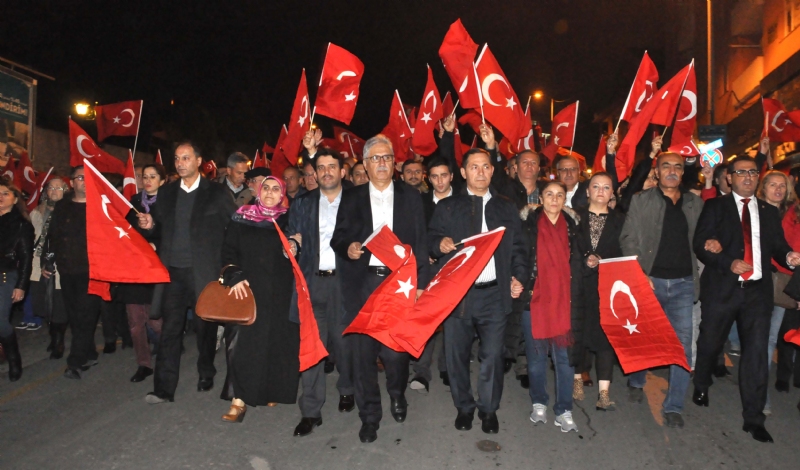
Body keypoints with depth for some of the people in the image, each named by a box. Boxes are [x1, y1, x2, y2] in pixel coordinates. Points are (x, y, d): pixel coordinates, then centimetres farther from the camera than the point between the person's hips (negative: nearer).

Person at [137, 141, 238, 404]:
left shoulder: (218, 193, 0)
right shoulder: (166, 193, 13)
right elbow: (160, 231, 17)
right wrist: (149, 226, -6)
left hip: (204, 272, -3)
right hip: (172, 272, 3)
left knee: (205, 328, 10)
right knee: (169, 330, 2)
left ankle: (206, 376, 29)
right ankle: (164, 388, 7)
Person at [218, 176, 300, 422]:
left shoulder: (288, 221, 8)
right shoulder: (242, 219, 6)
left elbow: (297, 254, 13)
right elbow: (228, 251, 3)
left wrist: (293, 251, -8)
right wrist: (234, 276, -10)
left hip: (279, 294, 1)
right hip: (247, 290, 0)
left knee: (276, 342, 4)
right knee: (243, 342, -5)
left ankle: (271, 392, 22)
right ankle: (239, 400, 0)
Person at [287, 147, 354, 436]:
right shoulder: (303, 203, 13)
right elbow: (292, 237, 11)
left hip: (343, 280, -1)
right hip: (312, 281, 2)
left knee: (343, 339, 6)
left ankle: (347, 389, 34)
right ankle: (311, 411, 10)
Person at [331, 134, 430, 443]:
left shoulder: (411, 198, 8)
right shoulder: (351, 198, 9)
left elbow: (420, 242, 6)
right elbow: (338, 238, 10)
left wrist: (420, 283, 0)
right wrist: (347, 247, -13)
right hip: (362, 283, 1)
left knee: (397, 349, 0)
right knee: (363, 350, 3)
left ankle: (398, 396, 32)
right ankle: (369, 415, 20)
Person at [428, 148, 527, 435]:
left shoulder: (506, 208, 14)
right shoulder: (447, 207, 10)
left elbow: (518, 248, 13)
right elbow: (433, 243, 6)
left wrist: (518, 276, -2)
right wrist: (441, 244, -17)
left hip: (494, 293, 0)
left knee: (493, 354, 1)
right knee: (457, 353, 7)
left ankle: (489, 409, 22)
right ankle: (464, 407, 27)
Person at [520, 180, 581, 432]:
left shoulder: (572, 225, 7)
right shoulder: (528, 223, 0)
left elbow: (577, 264, 11)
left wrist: (576, 298, 2)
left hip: (563, 300, 1)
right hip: (535, 298, -1)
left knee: (565, 357, 3)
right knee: (536, 356, 10)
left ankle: (564, 410, 15)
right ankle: (539, 403, 27)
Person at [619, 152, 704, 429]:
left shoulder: (695, 204, 11)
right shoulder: (641, 201, 3)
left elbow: (701, 239, 17)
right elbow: (628, 239, -2)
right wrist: (639, 274, -11)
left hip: (683, 283, 2)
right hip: (649, 281, -2)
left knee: (683, 344, -1)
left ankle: (673, 406, 9)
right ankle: (636, 383, 37)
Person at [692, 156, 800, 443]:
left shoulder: (769, 212, 15)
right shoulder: (715, 207, 3)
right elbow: (700, 244, -5)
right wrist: (728, 263, -19)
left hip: (757, 290, 2)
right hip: (722, 288, -2)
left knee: (756, 352, 0)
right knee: (710, 343, 11)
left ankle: (753, 418, 8)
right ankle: (701, 386, 39)